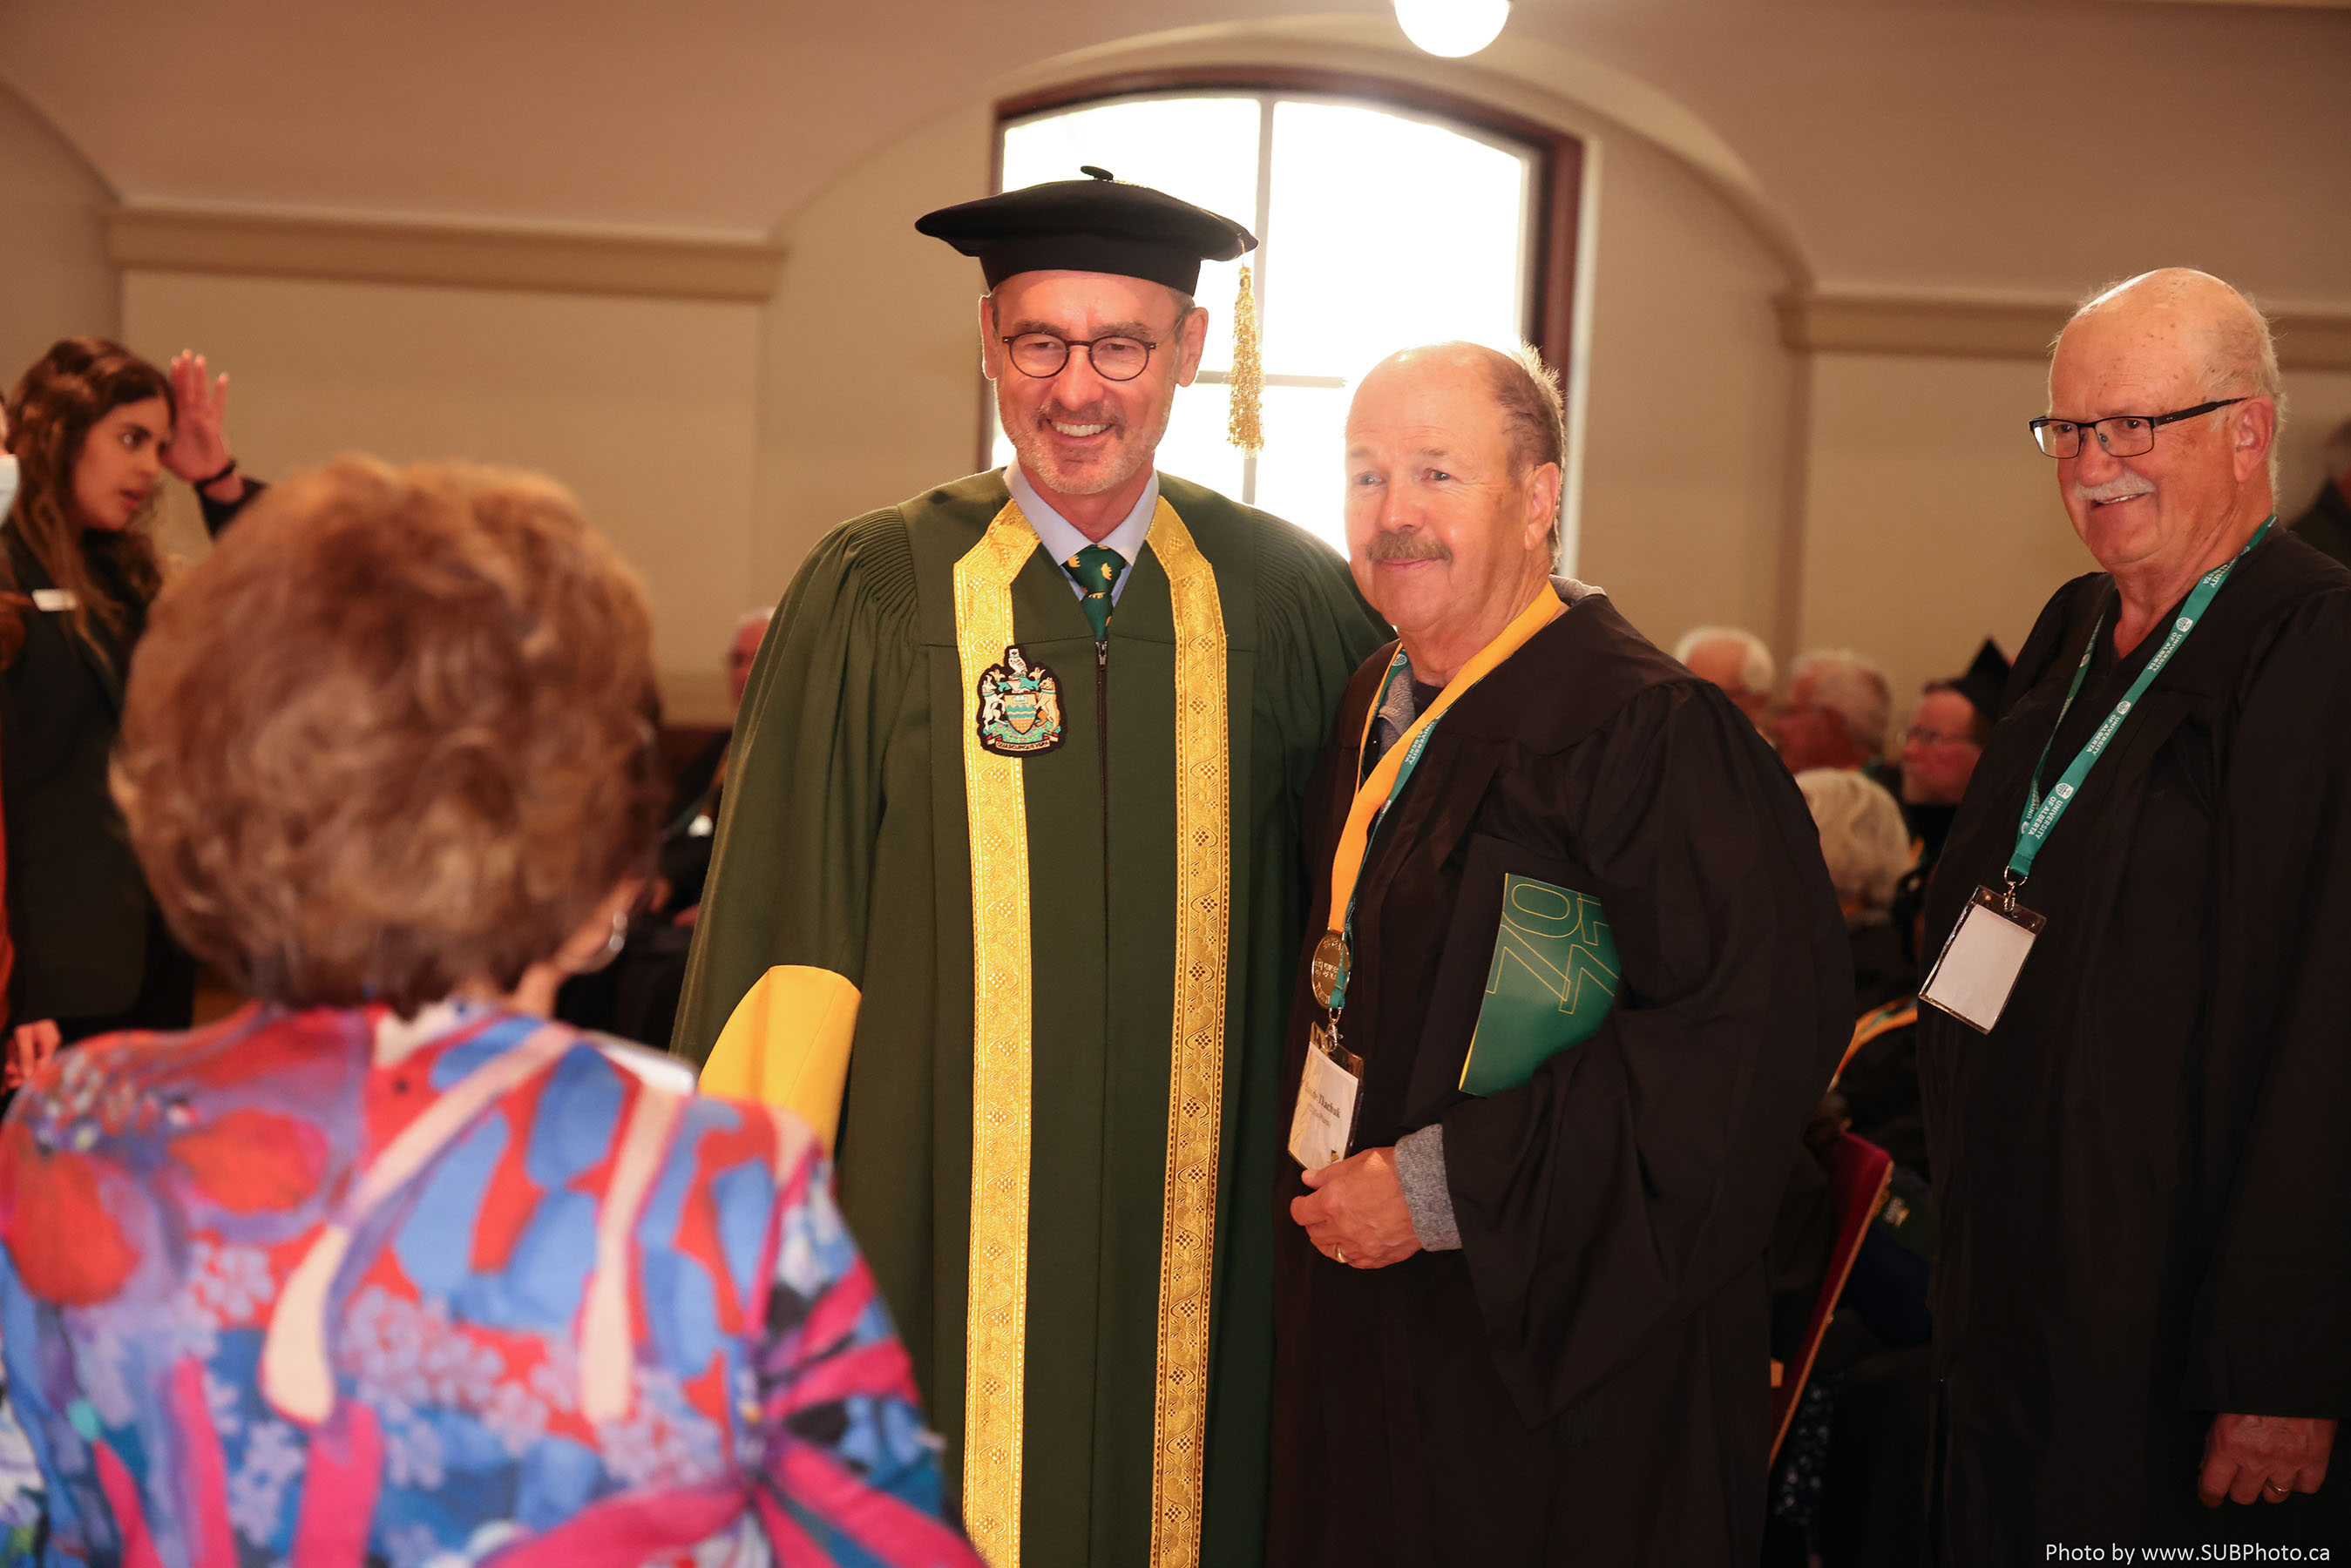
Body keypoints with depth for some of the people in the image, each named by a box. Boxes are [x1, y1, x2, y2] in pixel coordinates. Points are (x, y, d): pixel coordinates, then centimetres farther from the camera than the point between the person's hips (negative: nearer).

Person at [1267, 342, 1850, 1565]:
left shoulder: (1647, 730, -19)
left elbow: (1757, 1022, -25)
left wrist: (1448, 1186, -23)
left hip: (1542, 1338, -7)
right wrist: (1324, 1179, 8)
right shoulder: (1373, 707, 6)